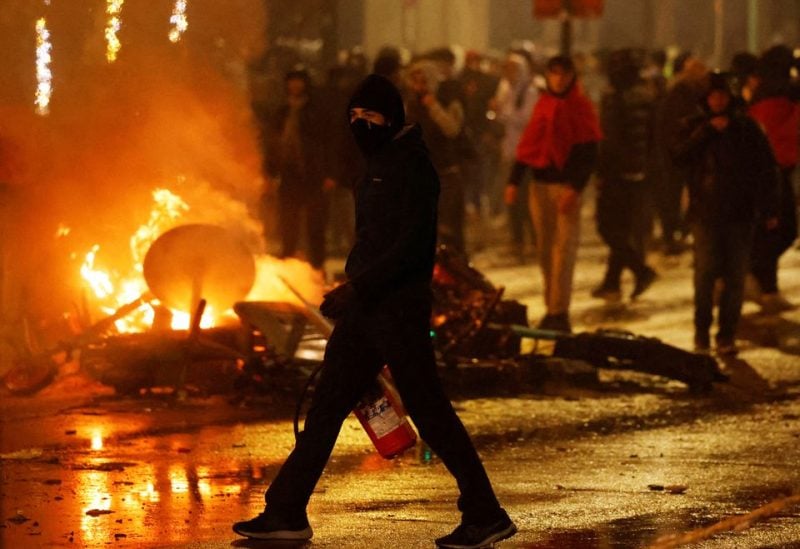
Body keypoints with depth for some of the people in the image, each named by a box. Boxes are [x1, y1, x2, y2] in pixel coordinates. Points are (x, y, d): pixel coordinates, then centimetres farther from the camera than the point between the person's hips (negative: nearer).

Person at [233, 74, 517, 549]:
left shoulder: (412, 165, -13)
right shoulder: (381, 162, 16)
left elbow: (412, 244, -21)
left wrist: (356, 288, -23)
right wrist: (352, 291, 19)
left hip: (399, 308, -10)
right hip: (367, 308, 10)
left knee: (428, 408, -6)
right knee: (327, 403, 9)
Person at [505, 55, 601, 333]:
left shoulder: (582, 107, -2)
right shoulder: (543, 105, 12)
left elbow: (589, 153, -8)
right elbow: (527, 145, 13)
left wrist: (575, 187, -18)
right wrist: (514, 181, 5)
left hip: (566, 185, -5)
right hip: (540, 184, 5)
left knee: (564, 247, -10)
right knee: (545, 248, 6)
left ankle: (559, 312, -12)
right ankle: (551, 307, 13)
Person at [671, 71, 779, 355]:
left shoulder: (746, 127, 7)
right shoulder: (694, 126, 8)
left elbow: (766, 169, 8)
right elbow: (678, 153, -10)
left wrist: (769, 209, 4)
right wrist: (708, 130, -15)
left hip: (740, 213, 1)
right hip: (705, 212, -1)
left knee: (735, 276, 0)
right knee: (705, 273, -8)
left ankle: (727, 336, 7)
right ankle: (702, 333, 3)